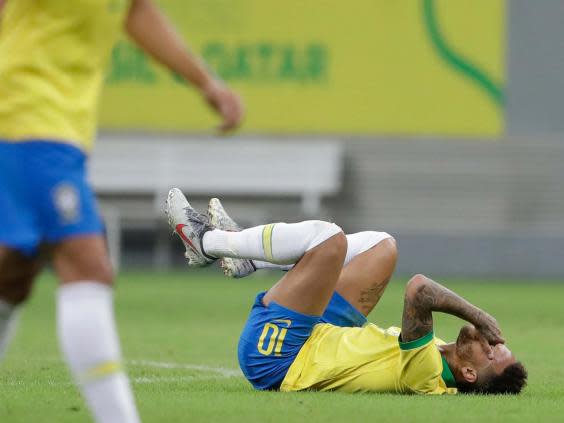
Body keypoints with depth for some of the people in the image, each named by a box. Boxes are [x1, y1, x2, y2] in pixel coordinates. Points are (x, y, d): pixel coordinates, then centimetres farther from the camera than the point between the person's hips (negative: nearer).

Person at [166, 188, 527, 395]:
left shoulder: (426, 372, -33)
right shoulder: (440, 376, -7)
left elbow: (419, 290, -45)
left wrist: (477, 314, -33)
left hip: (274, 356, -9)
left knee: (328, 237, -21)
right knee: (382, 247, 13)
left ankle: (205, 241, 3)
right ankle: (247, 258, 21)